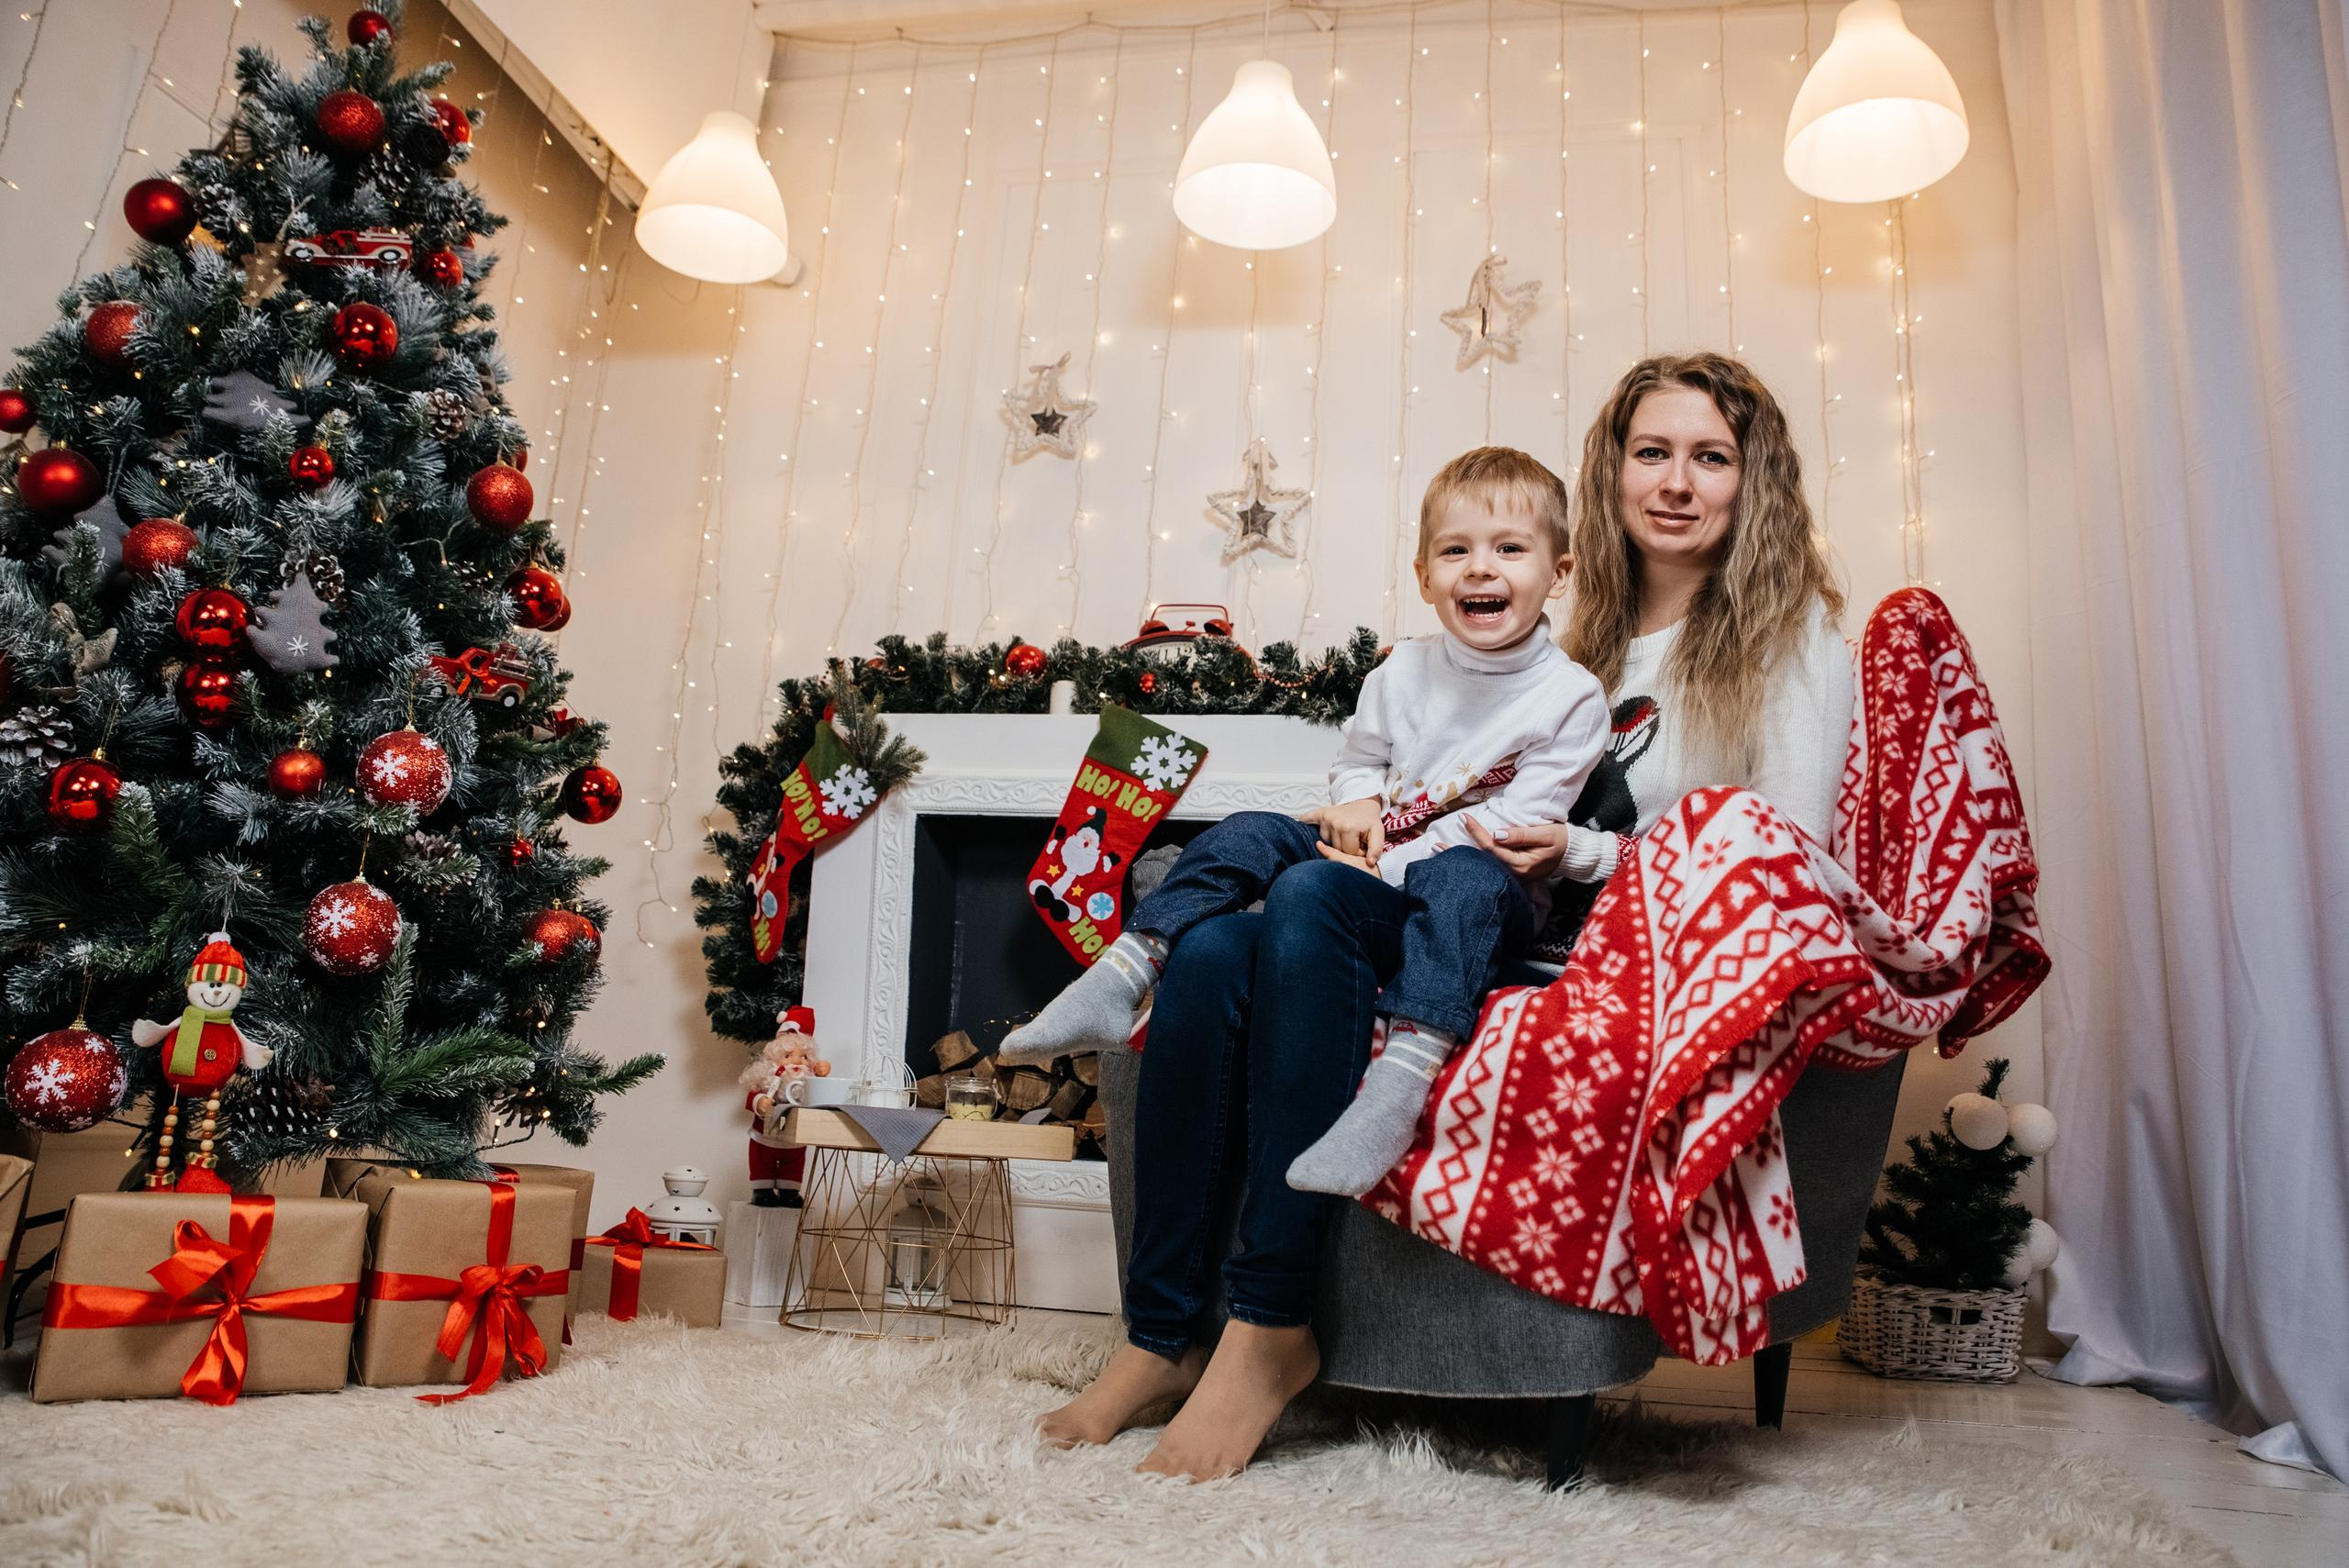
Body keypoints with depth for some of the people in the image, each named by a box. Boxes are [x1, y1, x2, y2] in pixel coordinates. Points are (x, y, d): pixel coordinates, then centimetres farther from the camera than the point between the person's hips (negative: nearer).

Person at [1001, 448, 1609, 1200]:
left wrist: (1390, 866, -20)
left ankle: (1401, 1078, -56)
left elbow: (1517, 826, -15)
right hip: (1373, 871, 5)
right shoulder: (1403, 670, 7)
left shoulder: (1571, 697, -8)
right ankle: (1115, 982, -21)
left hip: (1488, 903, -5)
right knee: (1249, 835, -13)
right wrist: (1357, 802, -7)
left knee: (1466, 880, -39)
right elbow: (1358, 757, 19)